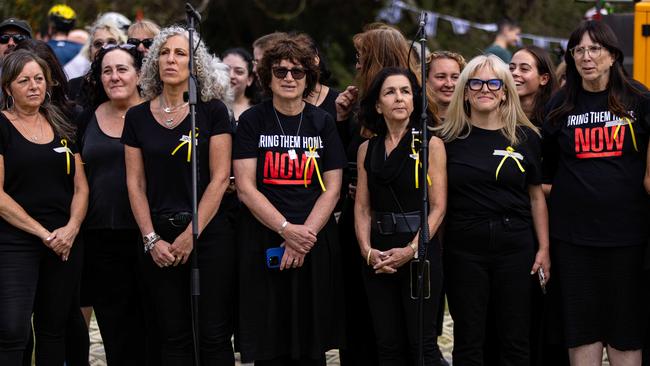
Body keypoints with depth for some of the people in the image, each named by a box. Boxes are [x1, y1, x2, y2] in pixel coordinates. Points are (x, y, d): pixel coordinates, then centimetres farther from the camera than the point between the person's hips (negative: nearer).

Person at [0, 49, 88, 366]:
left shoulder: (62, 128, 13)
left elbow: (81, 187, 12)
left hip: (65, 244, 5)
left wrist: (71, 228, -7)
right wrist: (44, 233, -13)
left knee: (53, 330, 10)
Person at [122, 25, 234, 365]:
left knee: (214, 335, -3)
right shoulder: (138, 117, 8)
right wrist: (152, 239, -4)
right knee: (173, 337, 4)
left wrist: (190, 236, -10)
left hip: (209, 232, -2)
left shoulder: (212, 110, -1)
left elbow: (219, 178, -5)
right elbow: (135, 184, 7)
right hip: (158, 238, 3)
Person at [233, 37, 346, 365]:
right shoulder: (252, 121, 3)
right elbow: (245, 188, -5)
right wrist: (287, 229, -15)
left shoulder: (322, 122, 8)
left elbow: (331, 188, 3)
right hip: (264, 242, -1)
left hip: (314, 242, 2)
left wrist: (305, 235, -11)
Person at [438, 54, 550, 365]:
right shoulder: (449, 139, 2)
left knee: (516, 340, 5)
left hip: (515, 246, 1)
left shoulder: (526, 138, 4)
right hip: (464, 248, 0)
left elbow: (536, 197, 8)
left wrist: (544, 248, 3)